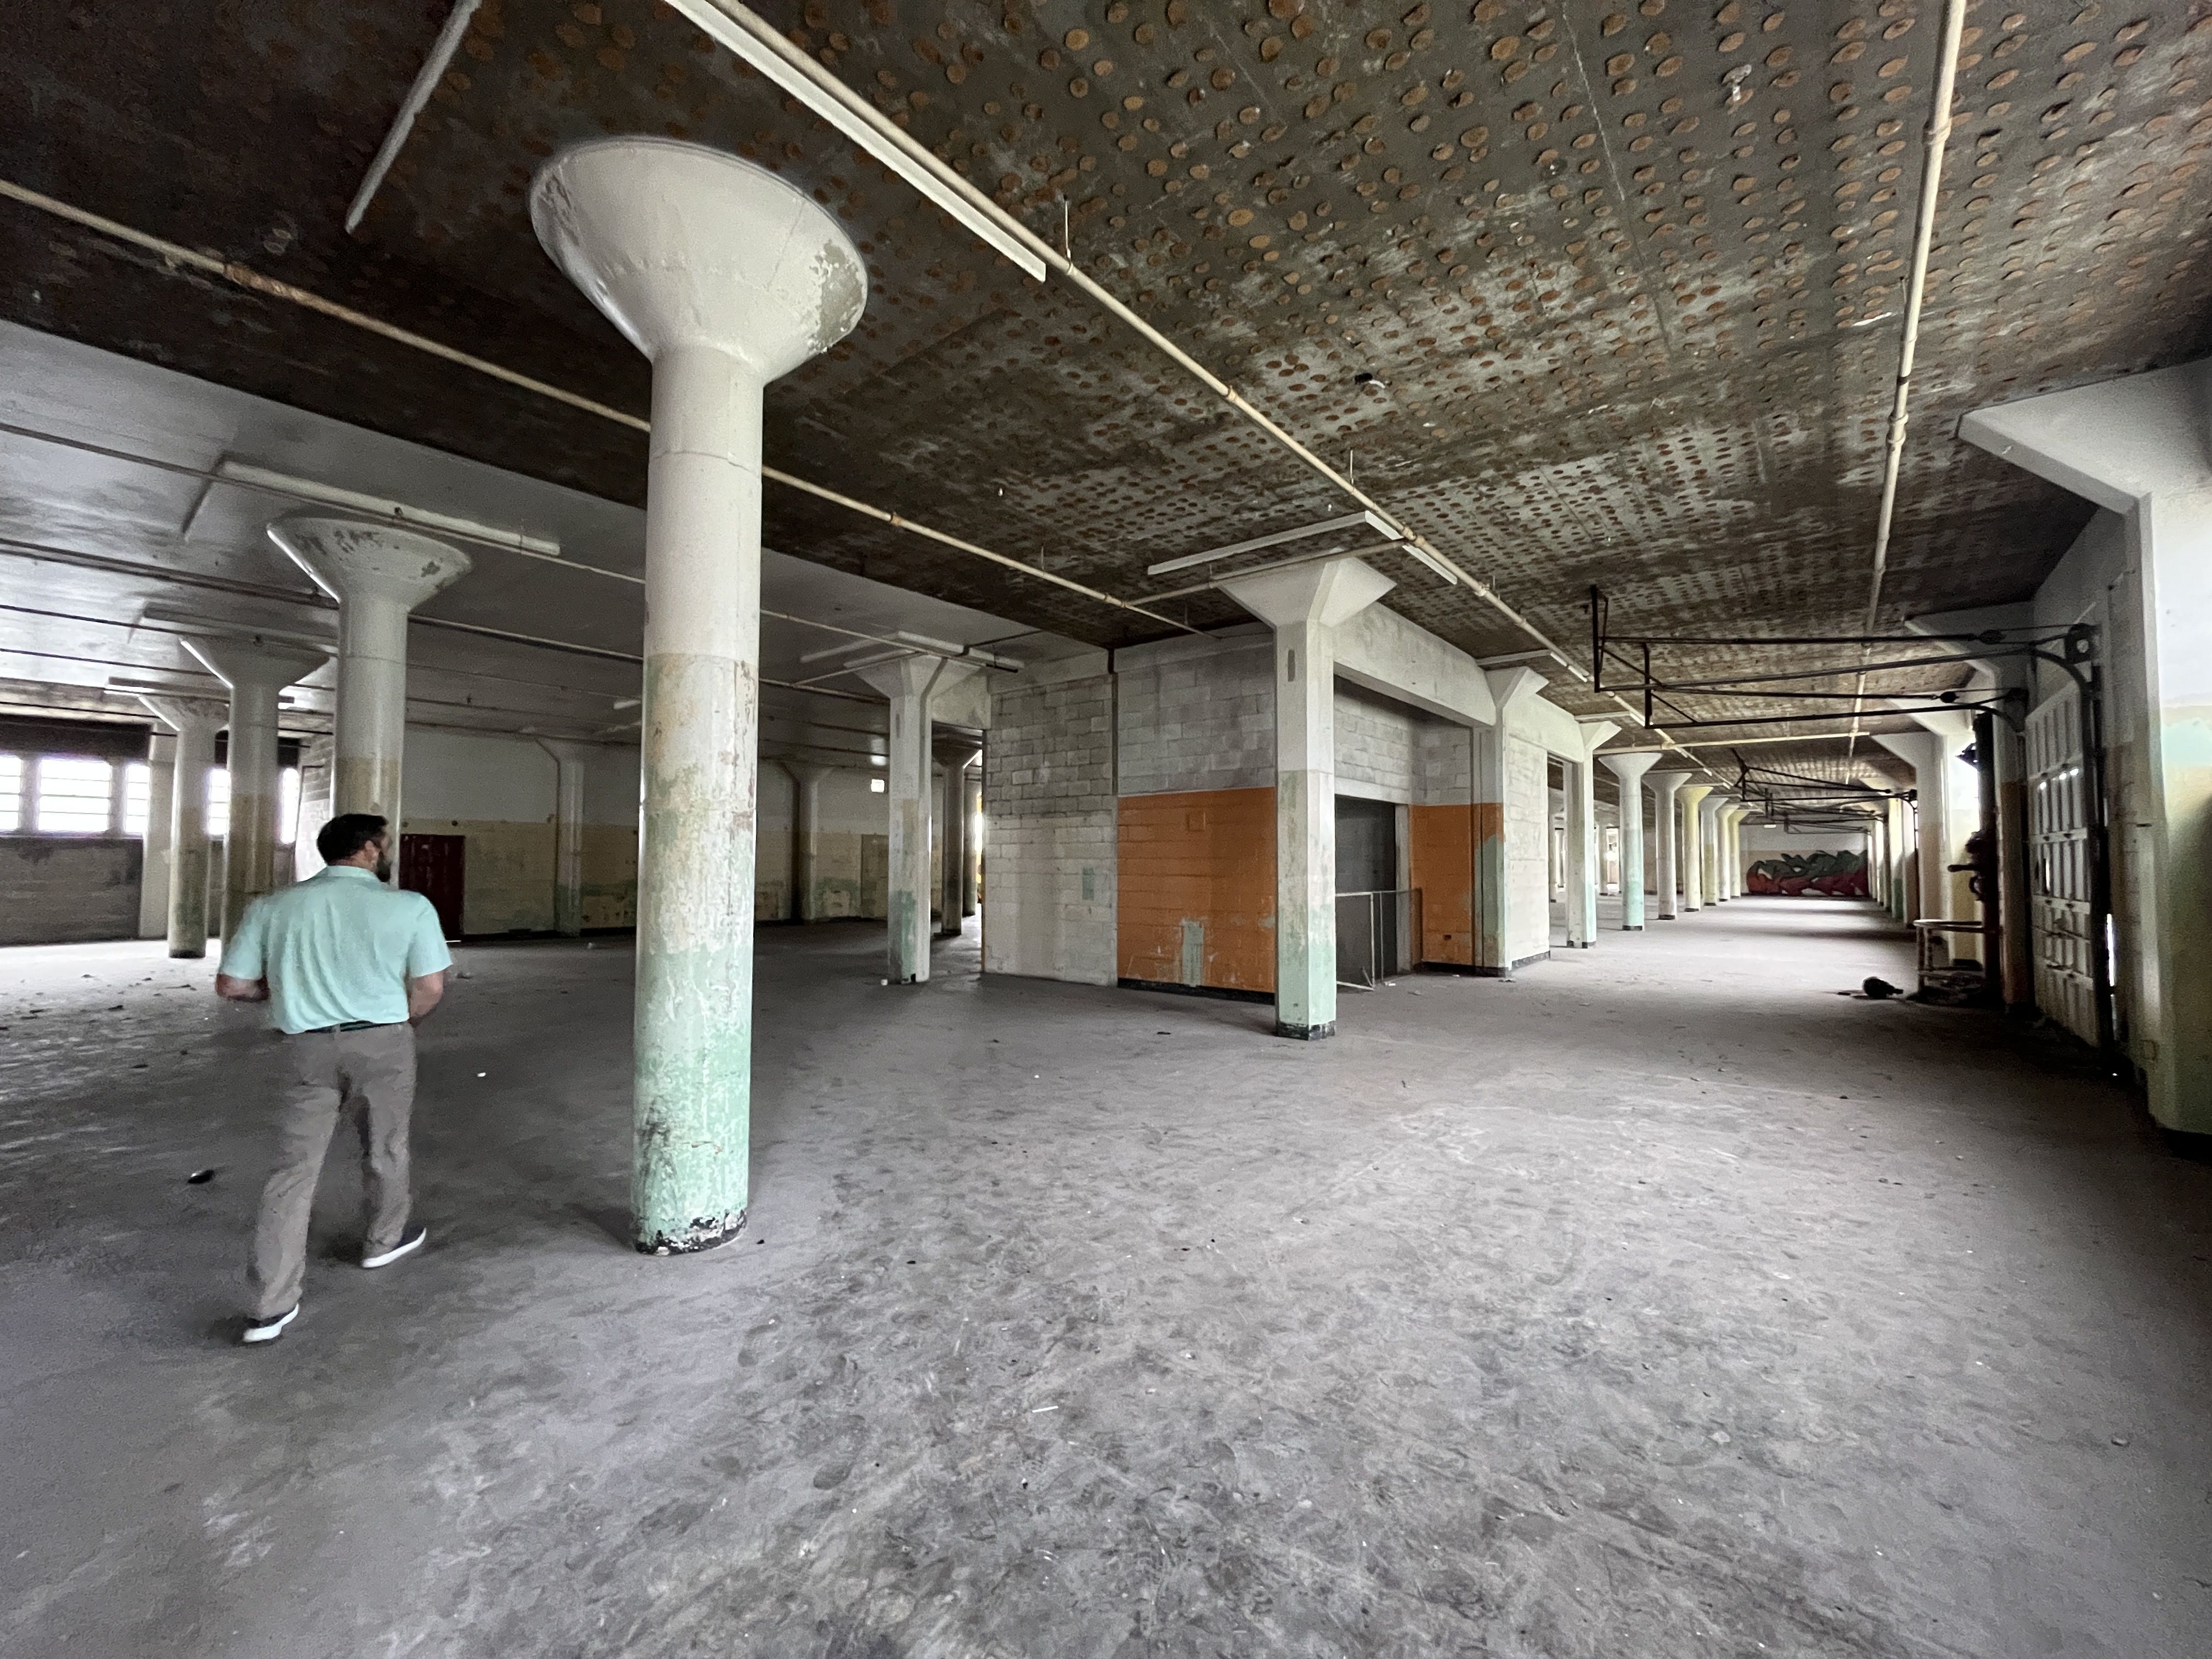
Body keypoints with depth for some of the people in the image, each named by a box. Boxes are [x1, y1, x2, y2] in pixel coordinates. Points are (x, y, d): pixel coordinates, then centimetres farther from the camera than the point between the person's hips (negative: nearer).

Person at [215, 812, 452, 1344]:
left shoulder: (272, 906, 1)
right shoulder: (410, 906, -9)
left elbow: (231, 986, 4)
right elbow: (430, 988, -8)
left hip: (309, 1047, 2)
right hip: (383, 1042, -2)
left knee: (294, 1168, 7)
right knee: (384, 1148, 19)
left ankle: (272, 1306, 9)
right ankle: (385, 1240, 40)